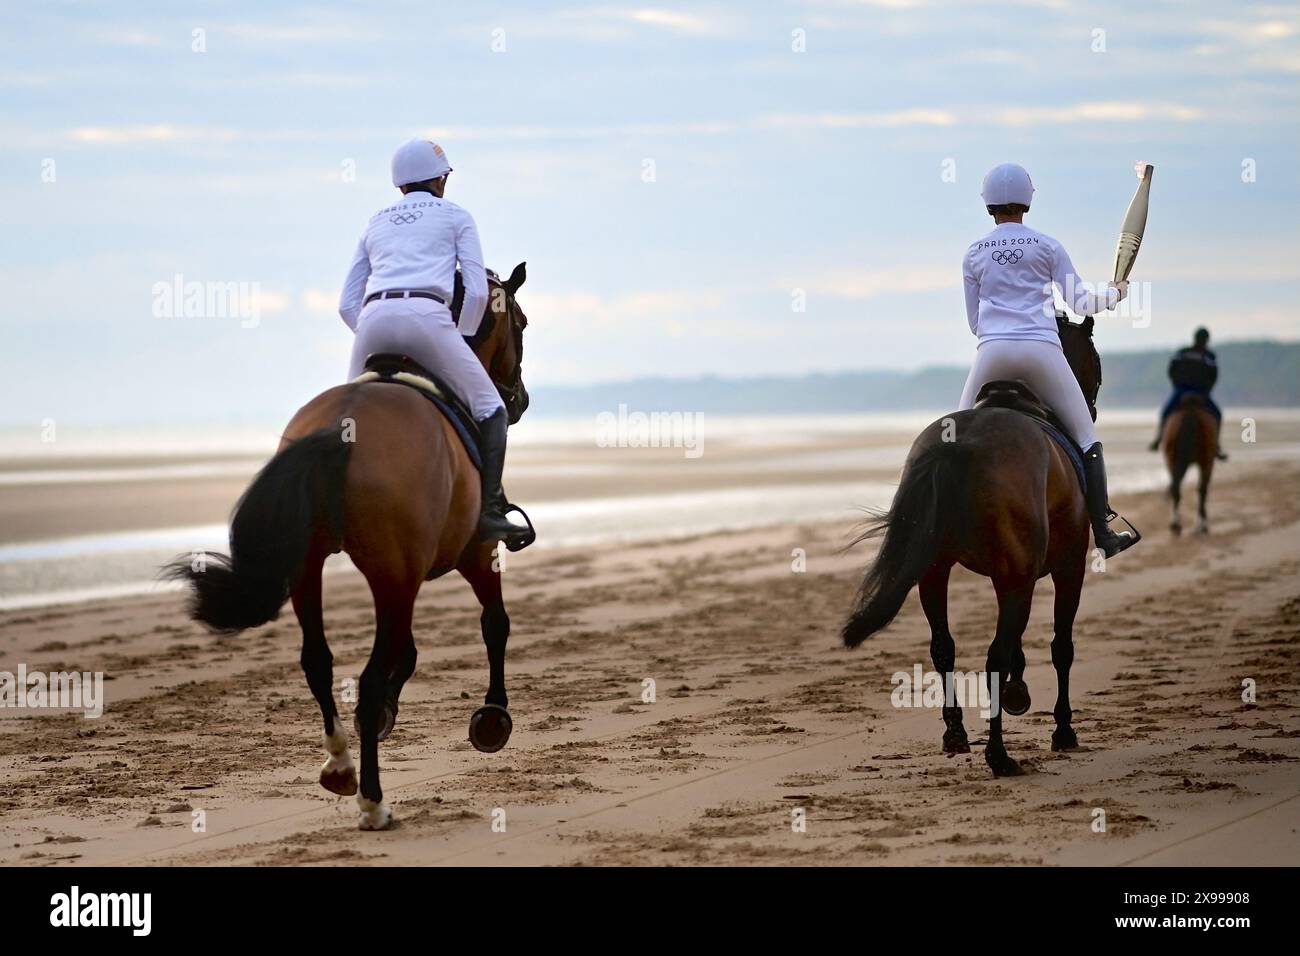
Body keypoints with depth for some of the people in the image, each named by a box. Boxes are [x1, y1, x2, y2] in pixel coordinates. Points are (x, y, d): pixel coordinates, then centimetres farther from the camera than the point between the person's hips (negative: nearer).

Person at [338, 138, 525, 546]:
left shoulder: (376, 223, 30)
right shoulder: (455, 216, 20)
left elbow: (347, 304, 25)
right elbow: (477, 291, 9)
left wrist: (380, 342, 29)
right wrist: (460, 341, 20)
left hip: (372, 318, 4)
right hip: (426, 314, -3)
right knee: (489, 407, 8)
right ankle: (490, 510, -6)